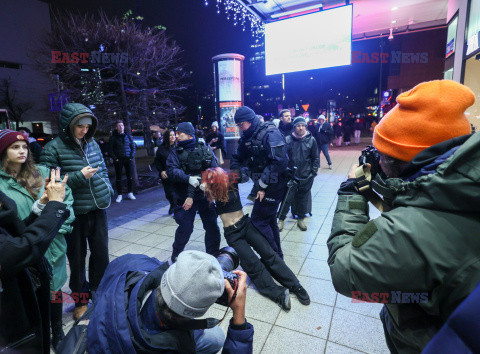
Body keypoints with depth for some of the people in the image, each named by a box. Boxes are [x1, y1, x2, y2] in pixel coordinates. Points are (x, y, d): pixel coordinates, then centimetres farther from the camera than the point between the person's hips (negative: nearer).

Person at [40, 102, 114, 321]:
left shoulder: (92, 143, 5)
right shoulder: (53, 149, -9)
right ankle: (80, 298, 35)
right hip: (75, 213, -4)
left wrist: (108, 189, 3)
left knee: (101, 254, 14)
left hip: (98, 209, 4)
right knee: (77, 258, 13)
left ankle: (98, 291, 37)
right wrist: (79, 176, -19)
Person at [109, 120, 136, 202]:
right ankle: (119, 195, 10)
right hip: (118, 160, -2)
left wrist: (132, 156, -1)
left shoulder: (128, 136, 8)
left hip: (128, 159, 2)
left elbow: (133, 147, 10)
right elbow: (110, 149, 3)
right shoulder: (113, 137, 2)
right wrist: (115, 158, -8)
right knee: (118, 177, 2)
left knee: (129, 176, 6)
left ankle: (130, 193, 17)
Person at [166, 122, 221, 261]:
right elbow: (172, 171, -13)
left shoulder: (205, 149, 2)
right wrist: (189, 179, -29)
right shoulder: (176, 152, 2)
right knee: (185, 228, 0)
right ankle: (176, 254, 27)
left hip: (204, 196, 1)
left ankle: (213, 254, 27)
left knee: (212, 226, 5)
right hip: (184, 198, -1)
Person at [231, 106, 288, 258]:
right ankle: (277, 255, 36)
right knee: (269, 220, 18)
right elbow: (237, 159, 12)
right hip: (263, 184, 9)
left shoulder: (270, 133, -17)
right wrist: (239, 172, -9)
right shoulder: (247, 137, 9)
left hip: (274, 185, -9)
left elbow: (279, 162, -26)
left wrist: (263, 183, -22)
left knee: (258, 221, -5)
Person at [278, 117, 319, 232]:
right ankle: (281, 219, 16)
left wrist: (314, 172, 4)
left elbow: (316, 158, 7)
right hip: (291, 176, -1)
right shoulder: (288, 140, -2)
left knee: (303, 198, 13)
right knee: (287, 198, 0)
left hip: (306, 177, 2)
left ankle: (301, 219, 30)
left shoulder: (311, 140, 2)